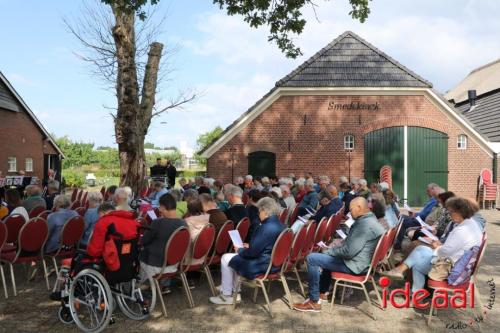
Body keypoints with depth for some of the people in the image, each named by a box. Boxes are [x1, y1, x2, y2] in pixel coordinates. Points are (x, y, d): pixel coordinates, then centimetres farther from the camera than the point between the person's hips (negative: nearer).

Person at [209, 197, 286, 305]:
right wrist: (249, 246, 11)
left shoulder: (266, 228, -25)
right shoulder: (281, 225, 4)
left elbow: (252, 253, -22)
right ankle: (235, 292, 26)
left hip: (262, 266, -10)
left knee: (226, 258, 3)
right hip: (274, 263, 10)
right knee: (236, 257, 25)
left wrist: (239, 250, -4)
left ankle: (226, 295, 13)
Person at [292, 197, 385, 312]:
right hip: (358, 260, 11)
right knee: (327, 255, 31)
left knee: (312, 258, -14)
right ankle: (323, 292, 31)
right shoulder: (370, 219, 8)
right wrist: (342, 242, 6)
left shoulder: (365, 224, -26)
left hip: (354, 265, -11)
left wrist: (330, 251, -11)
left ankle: (314, 302, -7)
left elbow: (349, 252, -27)